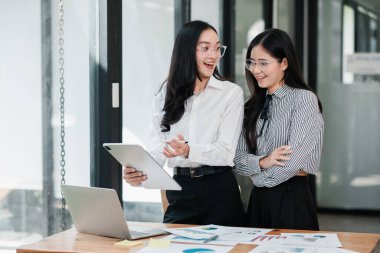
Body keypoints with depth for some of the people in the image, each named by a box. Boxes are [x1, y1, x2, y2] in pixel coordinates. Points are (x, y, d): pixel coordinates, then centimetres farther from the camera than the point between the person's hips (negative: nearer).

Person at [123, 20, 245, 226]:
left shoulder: (231, 92, -3)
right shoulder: (166, 94, 8)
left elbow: (226, 151, -11)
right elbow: (157, 147, 1)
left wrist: (189, 151, -29)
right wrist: (139, 171, -20)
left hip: (219, 190, -2)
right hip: (179, 190, 3)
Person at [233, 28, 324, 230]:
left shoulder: (304, 99, -8)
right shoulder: (253, 105, 11)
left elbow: (293, 160, -16)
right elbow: (238, 158, 5)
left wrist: (259, 176, -3)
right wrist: (262, 162, -14)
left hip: (292, 199, -6)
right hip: (258, 200, 6)